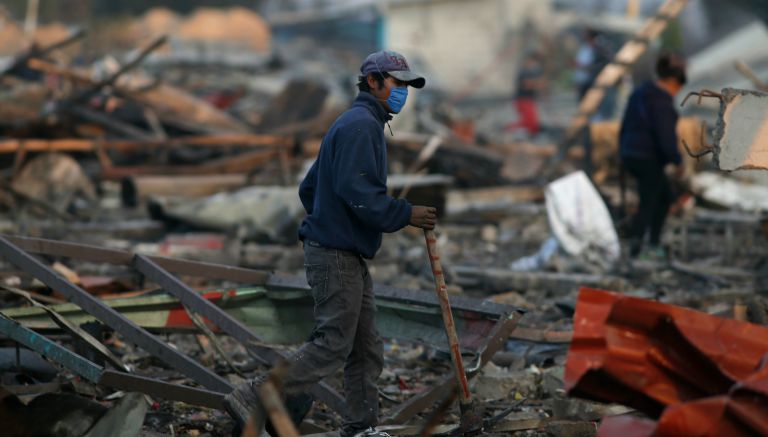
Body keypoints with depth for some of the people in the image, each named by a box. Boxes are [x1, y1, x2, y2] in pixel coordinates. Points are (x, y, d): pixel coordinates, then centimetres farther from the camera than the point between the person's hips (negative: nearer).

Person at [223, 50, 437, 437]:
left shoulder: (356, 125, 20)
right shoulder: (360, 125, -13)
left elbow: (309, 189, 22)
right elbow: (357, 191, -25)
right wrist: (405, 215, -18)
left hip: (348, 255, 11)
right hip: (336, 255, -11)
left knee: (366, 346, 10)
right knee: (333, 345, -9)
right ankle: (251, 400, -5)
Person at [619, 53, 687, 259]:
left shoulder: (639, 93, 10)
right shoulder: (662, 102, -18)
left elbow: (625, 126, 17)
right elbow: (666, 136, -22)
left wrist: (624, 153, 25)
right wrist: (677, 161, -9)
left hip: (631, 156, 9)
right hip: (650, 159, -9)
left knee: (665, 195, 20)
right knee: (648, 204, -2)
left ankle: (654, 243, 19)